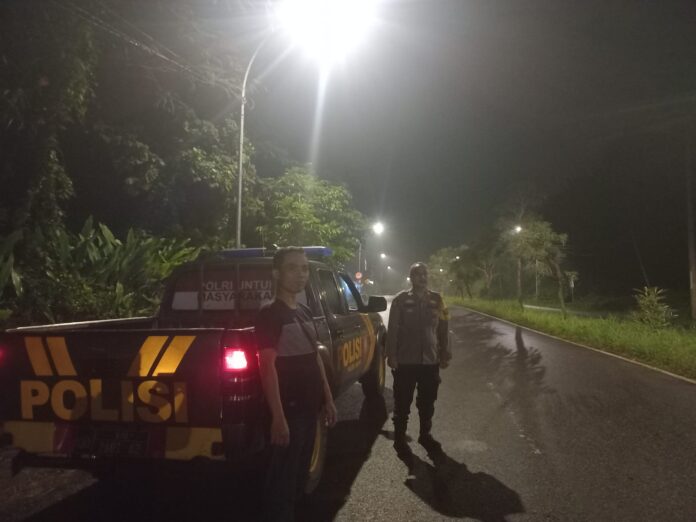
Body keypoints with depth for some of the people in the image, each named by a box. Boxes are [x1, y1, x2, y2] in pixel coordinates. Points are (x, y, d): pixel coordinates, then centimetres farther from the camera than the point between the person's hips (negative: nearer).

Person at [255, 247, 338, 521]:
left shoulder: (305, 313, 11)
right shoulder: (269, 314, -14)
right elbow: (267, 367, -19)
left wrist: (327, 399, 15)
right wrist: (278, 417, -22)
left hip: (309, 407, 8)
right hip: (288, 411, -8)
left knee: (299, 474, 19)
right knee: (281, 480, 3)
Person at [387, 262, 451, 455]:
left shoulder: (436, 299, 5)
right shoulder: (401, 300, -4)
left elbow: (443, 329, 8)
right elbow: (392, 329, -5)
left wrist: (444, 354, 7)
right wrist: (391, 355, -9)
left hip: (430, 360, 3)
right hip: (405, 361, -3)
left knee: (427, 403, 15)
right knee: (402, 403, 5)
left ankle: (425, 435, 32)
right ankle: (399, 438, 20)